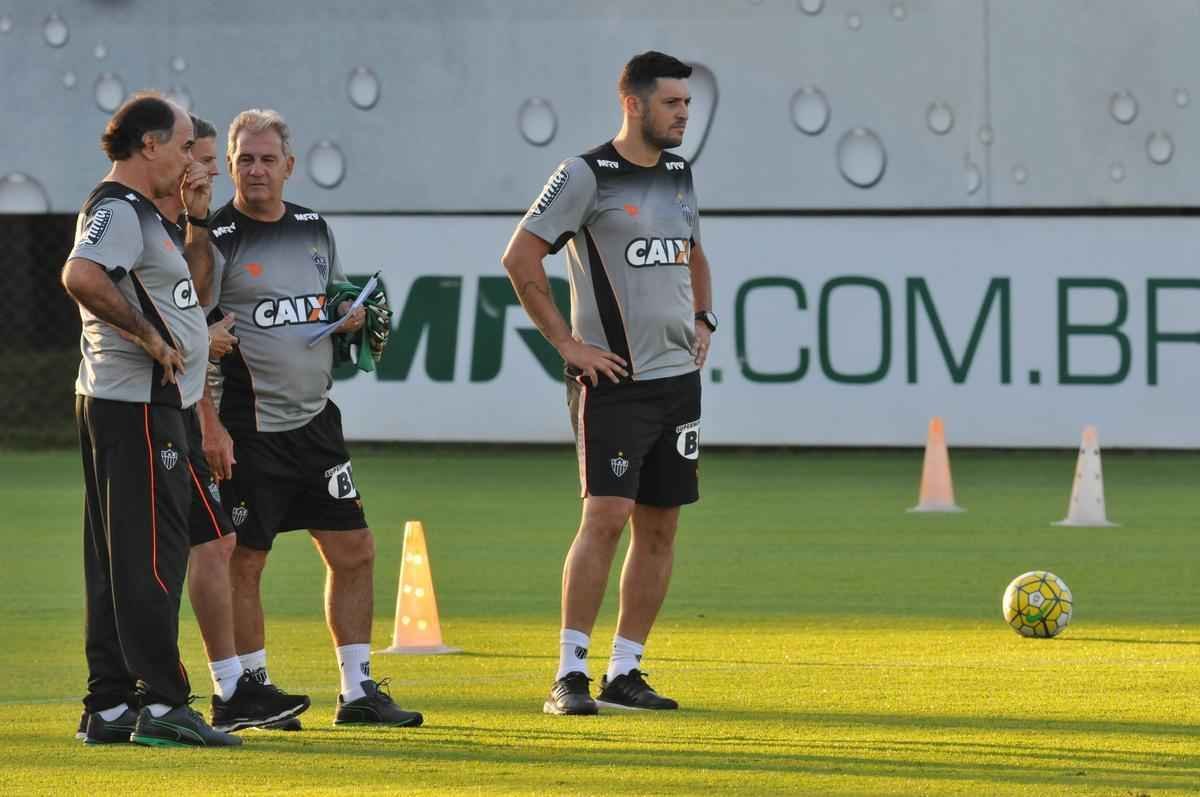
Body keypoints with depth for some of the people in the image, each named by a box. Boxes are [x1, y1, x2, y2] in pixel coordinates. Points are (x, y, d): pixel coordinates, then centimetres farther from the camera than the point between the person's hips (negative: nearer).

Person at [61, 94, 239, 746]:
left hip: (135, 403, 11)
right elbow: (80, 276, -32)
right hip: (138, 405, -11)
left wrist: (197, 221, 22)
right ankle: (163, 705, -12)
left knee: (118, 561, 10)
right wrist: (148, 337, -24)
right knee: (152, 553, -10)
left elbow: (187, 289, 33)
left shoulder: (139, 213, 20)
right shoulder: (117, 210, -13)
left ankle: (110, 708, 13)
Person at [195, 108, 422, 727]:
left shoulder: (314, 229, 12)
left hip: (316, 421, 6)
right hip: (248, 430, -6)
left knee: (353, 551, 6)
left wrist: (353, 316, 2)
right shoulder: (215, 241, -8)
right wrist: (210, 424, -18)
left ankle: (358, 690, 14)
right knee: (243, 562, -1)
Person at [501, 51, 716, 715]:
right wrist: (567, 342, -11)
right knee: (606, 515, -14)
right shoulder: (586, 176, -9)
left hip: (678, 378, 7)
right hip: (613, 380, -7)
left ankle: (624, 673, 12)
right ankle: (569, 675, -12)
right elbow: (520, 257, -11)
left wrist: (703, 319, 17)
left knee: (660, 526, 6)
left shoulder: (679, 174, 14)